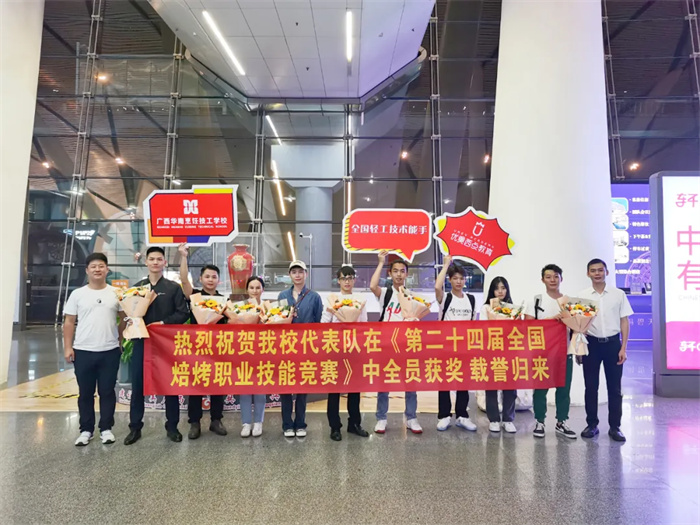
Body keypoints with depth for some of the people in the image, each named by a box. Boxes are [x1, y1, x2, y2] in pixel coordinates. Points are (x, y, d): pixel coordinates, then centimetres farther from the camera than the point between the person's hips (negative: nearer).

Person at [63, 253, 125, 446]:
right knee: (85, 393, 10)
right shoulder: (78, 294, 2)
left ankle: (106, 428, 20)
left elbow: (123, 319, 9)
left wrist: (121, 341, 3)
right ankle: (86, 430, 23)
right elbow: (69, 322, 3)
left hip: (110, 351, 0)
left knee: (107, 392, 9)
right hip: (83, 351, 0)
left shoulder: (116, 293, 2)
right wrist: (68, 347, -3)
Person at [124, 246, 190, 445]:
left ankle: (172, 426, 19)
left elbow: (183, 313, -5)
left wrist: (163, 323, -16)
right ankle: (135, 427, 21)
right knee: (137, 385, 7)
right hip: (142, 341, 2)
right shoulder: (137, 287, 9)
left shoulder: (174, 287, 1)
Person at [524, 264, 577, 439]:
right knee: (541, 387, 3)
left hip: (564, 351, 3)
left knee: (564, 388, 8)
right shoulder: (536, 301, 0)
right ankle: (539, 422, 15)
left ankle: (561, 423, 21)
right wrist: (551, 319, -17)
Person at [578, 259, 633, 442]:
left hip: (613, 343, 0)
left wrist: (623, 348, -4)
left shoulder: (618, 294, 2)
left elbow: (624, 321, 3)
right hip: (591, 343, 0)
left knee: (615, 387, 6)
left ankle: (615, 427, 17)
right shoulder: (582, 296, 1)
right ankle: (592, 424, 17)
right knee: (591, 386, 5)